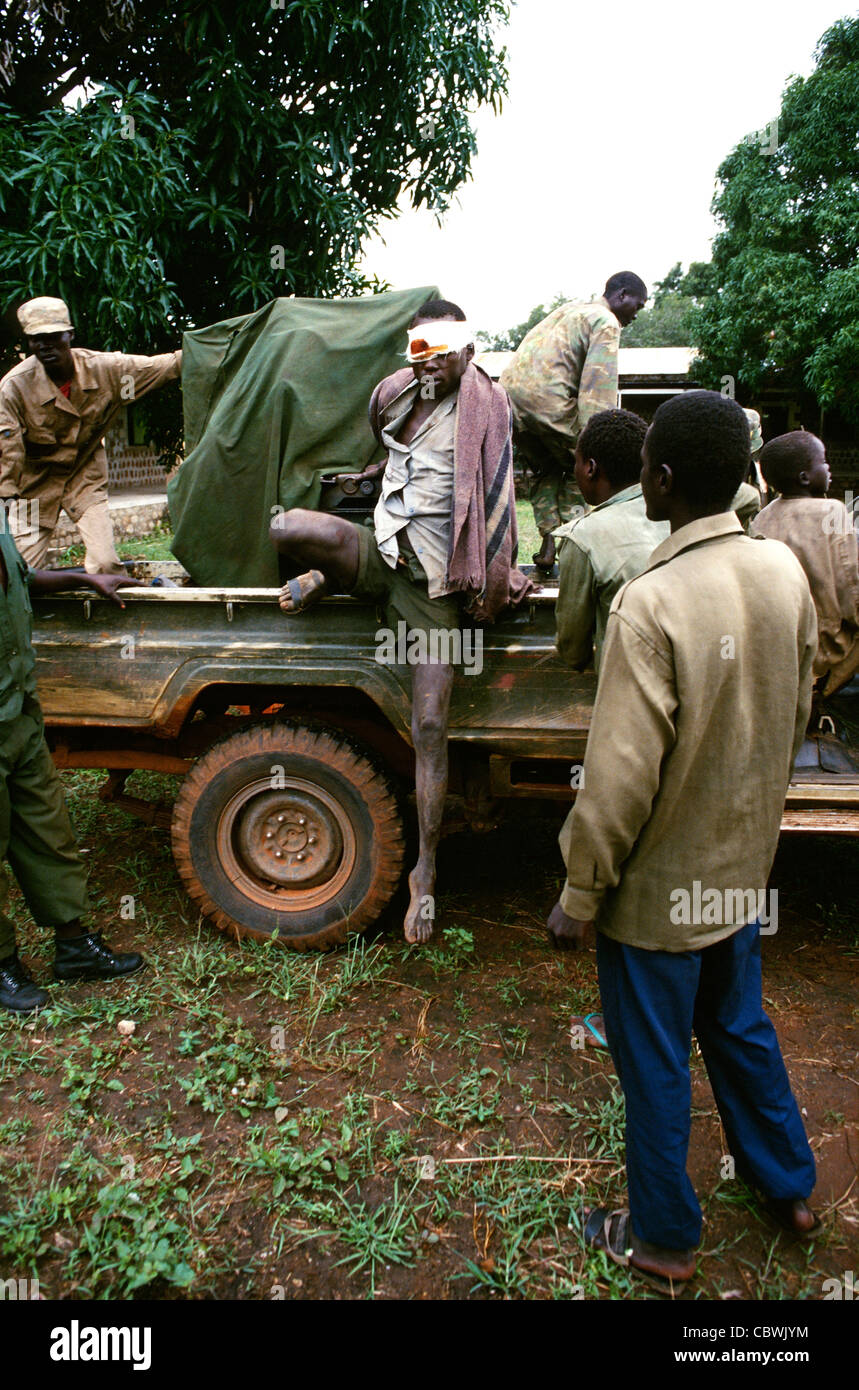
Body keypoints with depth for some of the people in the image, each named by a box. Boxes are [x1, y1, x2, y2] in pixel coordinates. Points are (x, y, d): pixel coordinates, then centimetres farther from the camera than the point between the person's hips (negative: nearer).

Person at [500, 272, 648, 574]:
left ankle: (548, 543, 13)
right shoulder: (606, 322, 2)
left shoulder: (569, 310, 29)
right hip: (547, 399, -8)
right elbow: (599, 387, -10)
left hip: (509, 390, 8)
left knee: (544, 470, 22)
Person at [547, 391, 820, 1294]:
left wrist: (579, 896, -14)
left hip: (658, 887, -7)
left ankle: (663, 1241, 36)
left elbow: (620, 777, -26)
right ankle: (788, 1188, 48)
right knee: (739, 1026, 28)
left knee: (654, 1066, 14)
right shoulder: (784, 573, -5)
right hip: (743, 869, 7)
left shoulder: (650, 602, -28)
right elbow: (796, 713, 7)